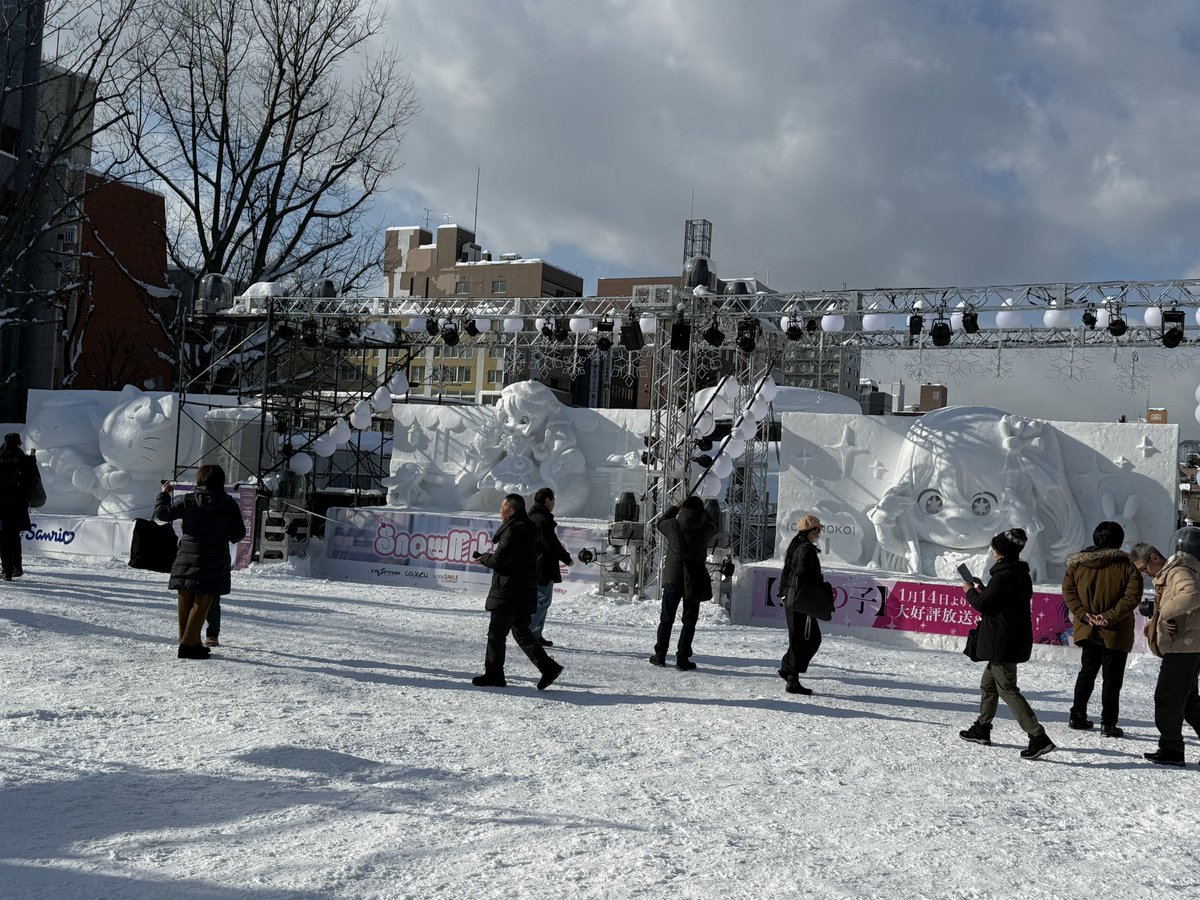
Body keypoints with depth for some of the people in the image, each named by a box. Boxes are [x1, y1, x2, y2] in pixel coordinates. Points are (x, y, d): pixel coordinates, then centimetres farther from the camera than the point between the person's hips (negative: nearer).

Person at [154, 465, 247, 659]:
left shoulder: (187, 500, -2)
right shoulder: (229, 504, -3)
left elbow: (162, 513, 2)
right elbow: (238, 533, 0)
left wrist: (164, 494, 19)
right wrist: (227, 536, 23)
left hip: (187, 559, 2)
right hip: (214, 562, -2)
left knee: (186, 604, 13)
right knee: (201, 604, 0)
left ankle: (189, 642, 21)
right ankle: (189, 644, -6)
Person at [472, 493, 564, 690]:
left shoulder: (514, 530, -17)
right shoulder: (527, 528, 15)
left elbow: (499, 560, -20)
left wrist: (483, 558, -1)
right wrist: (488, 557, 9)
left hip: (509, 594, -10)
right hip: (525, 593, 10)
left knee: (496, 633, 2)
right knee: (521, 632, 15)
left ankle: (494, 674, 9)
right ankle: (548, 667, 9)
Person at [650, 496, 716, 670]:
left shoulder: (674, 525, -10)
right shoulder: (706, 529, -10)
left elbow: (659, 523, 12)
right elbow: (713, 526, 14)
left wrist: (674, 508, 20)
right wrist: (701, 511, 20)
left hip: (673, 578, 1)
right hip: (695, 581, -1)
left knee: (666, 618, 14)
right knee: (689, 620, 7)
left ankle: (660, 655, 17)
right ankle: (682, 658, 4)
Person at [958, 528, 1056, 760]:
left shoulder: (1002, 575, -19)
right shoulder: (1022, 574, 11)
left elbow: (984, 604, -18)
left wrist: (970, 592, 0)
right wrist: (982, 591, 16)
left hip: (1003, 642, -10)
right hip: (1017, 638, 10)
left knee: (1007, 689, -7)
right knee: (988, 683, 21)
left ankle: (1039, 737, -13)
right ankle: (982, 729, 31)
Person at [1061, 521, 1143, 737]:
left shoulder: (1077, 563, 0)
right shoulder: (1126, 565, -10)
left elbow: (1068, 590, -3)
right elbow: (1132, 595, -18)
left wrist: (1083, 614, -9)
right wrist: (1110, 617, -19)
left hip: (1087, 629, 4)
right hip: (1116, 633, -4)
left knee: (1087, 672, 19)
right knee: (1112, 678, 5)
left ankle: (1077, 716, 21)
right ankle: (1108, 724, 4)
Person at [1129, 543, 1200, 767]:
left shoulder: (1179, 572, -14)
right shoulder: (1164, 577, 18)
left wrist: (1165, 612, -28)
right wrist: (1153, 622, 8)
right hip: (1180, 646, 10)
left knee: (1167, 697, -5)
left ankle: (1171, 749, 2)